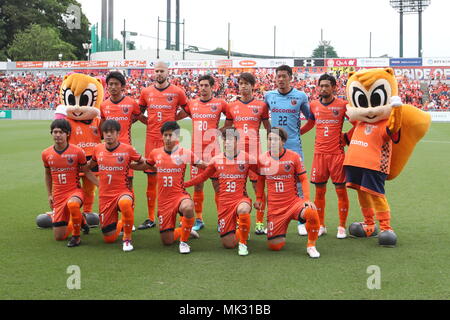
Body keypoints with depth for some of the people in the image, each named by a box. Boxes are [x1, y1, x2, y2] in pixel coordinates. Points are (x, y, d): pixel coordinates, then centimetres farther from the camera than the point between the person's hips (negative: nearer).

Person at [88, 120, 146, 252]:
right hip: (104, 195, 4)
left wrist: (129, 165, 2)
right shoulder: (98, 149, 3)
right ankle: (120, 224, 41)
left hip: (123, 191, -3)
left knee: (125, 203, -43)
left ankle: (127, 238, -19)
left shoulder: (127, 149, -7)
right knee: (109, 239, 4)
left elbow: (144, 163, 7)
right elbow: (90, 165, 23)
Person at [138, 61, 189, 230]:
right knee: (151, 180, 5)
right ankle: (150, 218, 12)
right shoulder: (146, 92, 9)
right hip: (151, 139, 2)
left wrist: (173, 119, 3)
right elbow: (138, 114, 21)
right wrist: (149, 122, 6)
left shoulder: (177, 92, 2)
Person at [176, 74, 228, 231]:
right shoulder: (191, 104, 9)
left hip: (213, 150, -3)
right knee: (197, 185, 8)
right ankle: (198, 219, 18)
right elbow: (175, 117, 18)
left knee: (217, 184, -2)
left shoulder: (220, 104, 0)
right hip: (196, 150, 3)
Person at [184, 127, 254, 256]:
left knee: (243, 209, -42)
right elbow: (202, 176, 16)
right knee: (228, 244, -1)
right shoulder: (216, 159, 4)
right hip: (224, 202, 3)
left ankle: (243, 242, -16)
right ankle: (240, 234, 37)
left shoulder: (247, 158, -3)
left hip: (241, 199, -2)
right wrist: (182, 184, 11)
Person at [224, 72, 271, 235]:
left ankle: (260, 222, 6)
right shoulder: (232, 106, 10)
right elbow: (226, 128, 19)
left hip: (254, 151, -2)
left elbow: (269, 128, 9)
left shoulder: (261, 105, 5)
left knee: (259, 186, -2)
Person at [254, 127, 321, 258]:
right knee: (274, 246, -3)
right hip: (274, 207, 2)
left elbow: (303, 179, -2)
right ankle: (280, 230, 35)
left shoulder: (294, 156, -5)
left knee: (311, 212, -36)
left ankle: (311, 246, -12)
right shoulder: (262, 159, 2)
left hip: (294, 202, -2)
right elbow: (260, 180, 18)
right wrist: (259, 199, 12)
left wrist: (307, 199, -13)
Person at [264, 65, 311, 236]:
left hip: (294, 146, -2)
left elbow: (311, 117, 12)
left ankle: (301, 222, 5)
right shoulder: (268, 96, 6)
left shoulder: (301, 96, 0)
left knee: (298, 183, -3)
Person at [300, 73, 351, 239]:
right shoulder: (314, 105, 8)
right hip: (319, 153, 3)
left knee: (341, 189, 0)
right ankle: (320, 225, 17)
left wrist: (347, 137, -1)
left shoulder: (342, 105, -3)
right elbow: (310, 124, 23)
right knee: (319, 190, 6)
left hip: (337, 153, -3)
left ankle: (342, 227, 9)